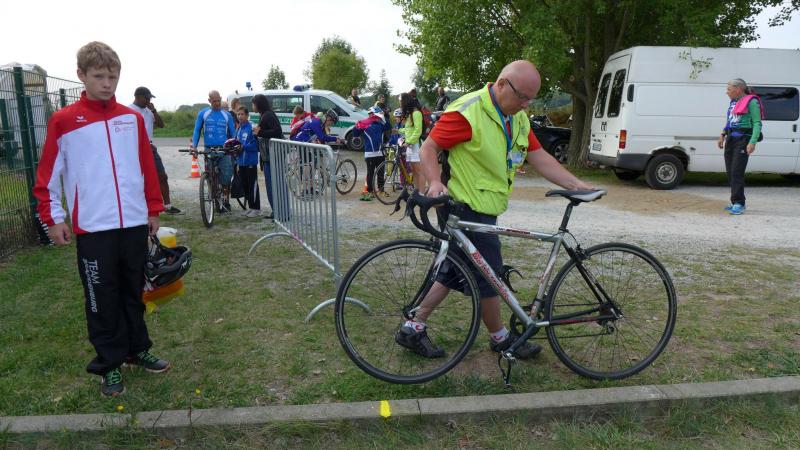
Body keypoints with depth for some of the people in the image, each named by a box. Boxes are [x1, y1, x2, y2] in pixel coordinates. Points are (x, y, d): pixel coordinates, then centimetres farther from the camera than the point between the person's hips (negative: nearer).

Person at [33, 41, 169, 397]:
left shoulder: (132, 119, 6)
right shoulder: (63, 121, -2)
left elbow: (147, 168, 10)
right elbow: (48, 174, 0)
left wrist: (153, 209, 10)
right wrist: (53, 217, -3)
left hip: (135, 223, 3)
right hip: (93, 227, -3)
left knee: (134, 292, 15)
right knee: (102, 299, 6)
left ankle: (138, 349, 31)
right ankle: (110, 365, 18)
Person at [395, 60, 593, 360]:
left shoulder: (517, 118, 10)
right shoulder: (467, 112, -17)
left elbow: (539, 157, 8)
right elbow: (429, 147, -14)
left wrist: (576, 185, 1)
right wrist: (435, 182, -30)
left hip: (483, 208, 9)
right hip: (467, 209, -9)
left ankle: (413, 329, 25)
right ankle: (501, 339, 25)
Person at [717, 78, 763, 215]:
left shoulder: (751, 101, -7)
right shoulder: (733, 102, 16)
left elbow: (757, 124, -11)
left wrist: (753, 142, -20)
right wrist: (723, 135, 17)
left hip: (743, 139, -8)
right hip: (731, 139, 8)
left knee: (737, 172, -13)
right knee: (730, 172, 8)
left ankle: (738, 203, -11)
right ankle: (739, 203, 17)